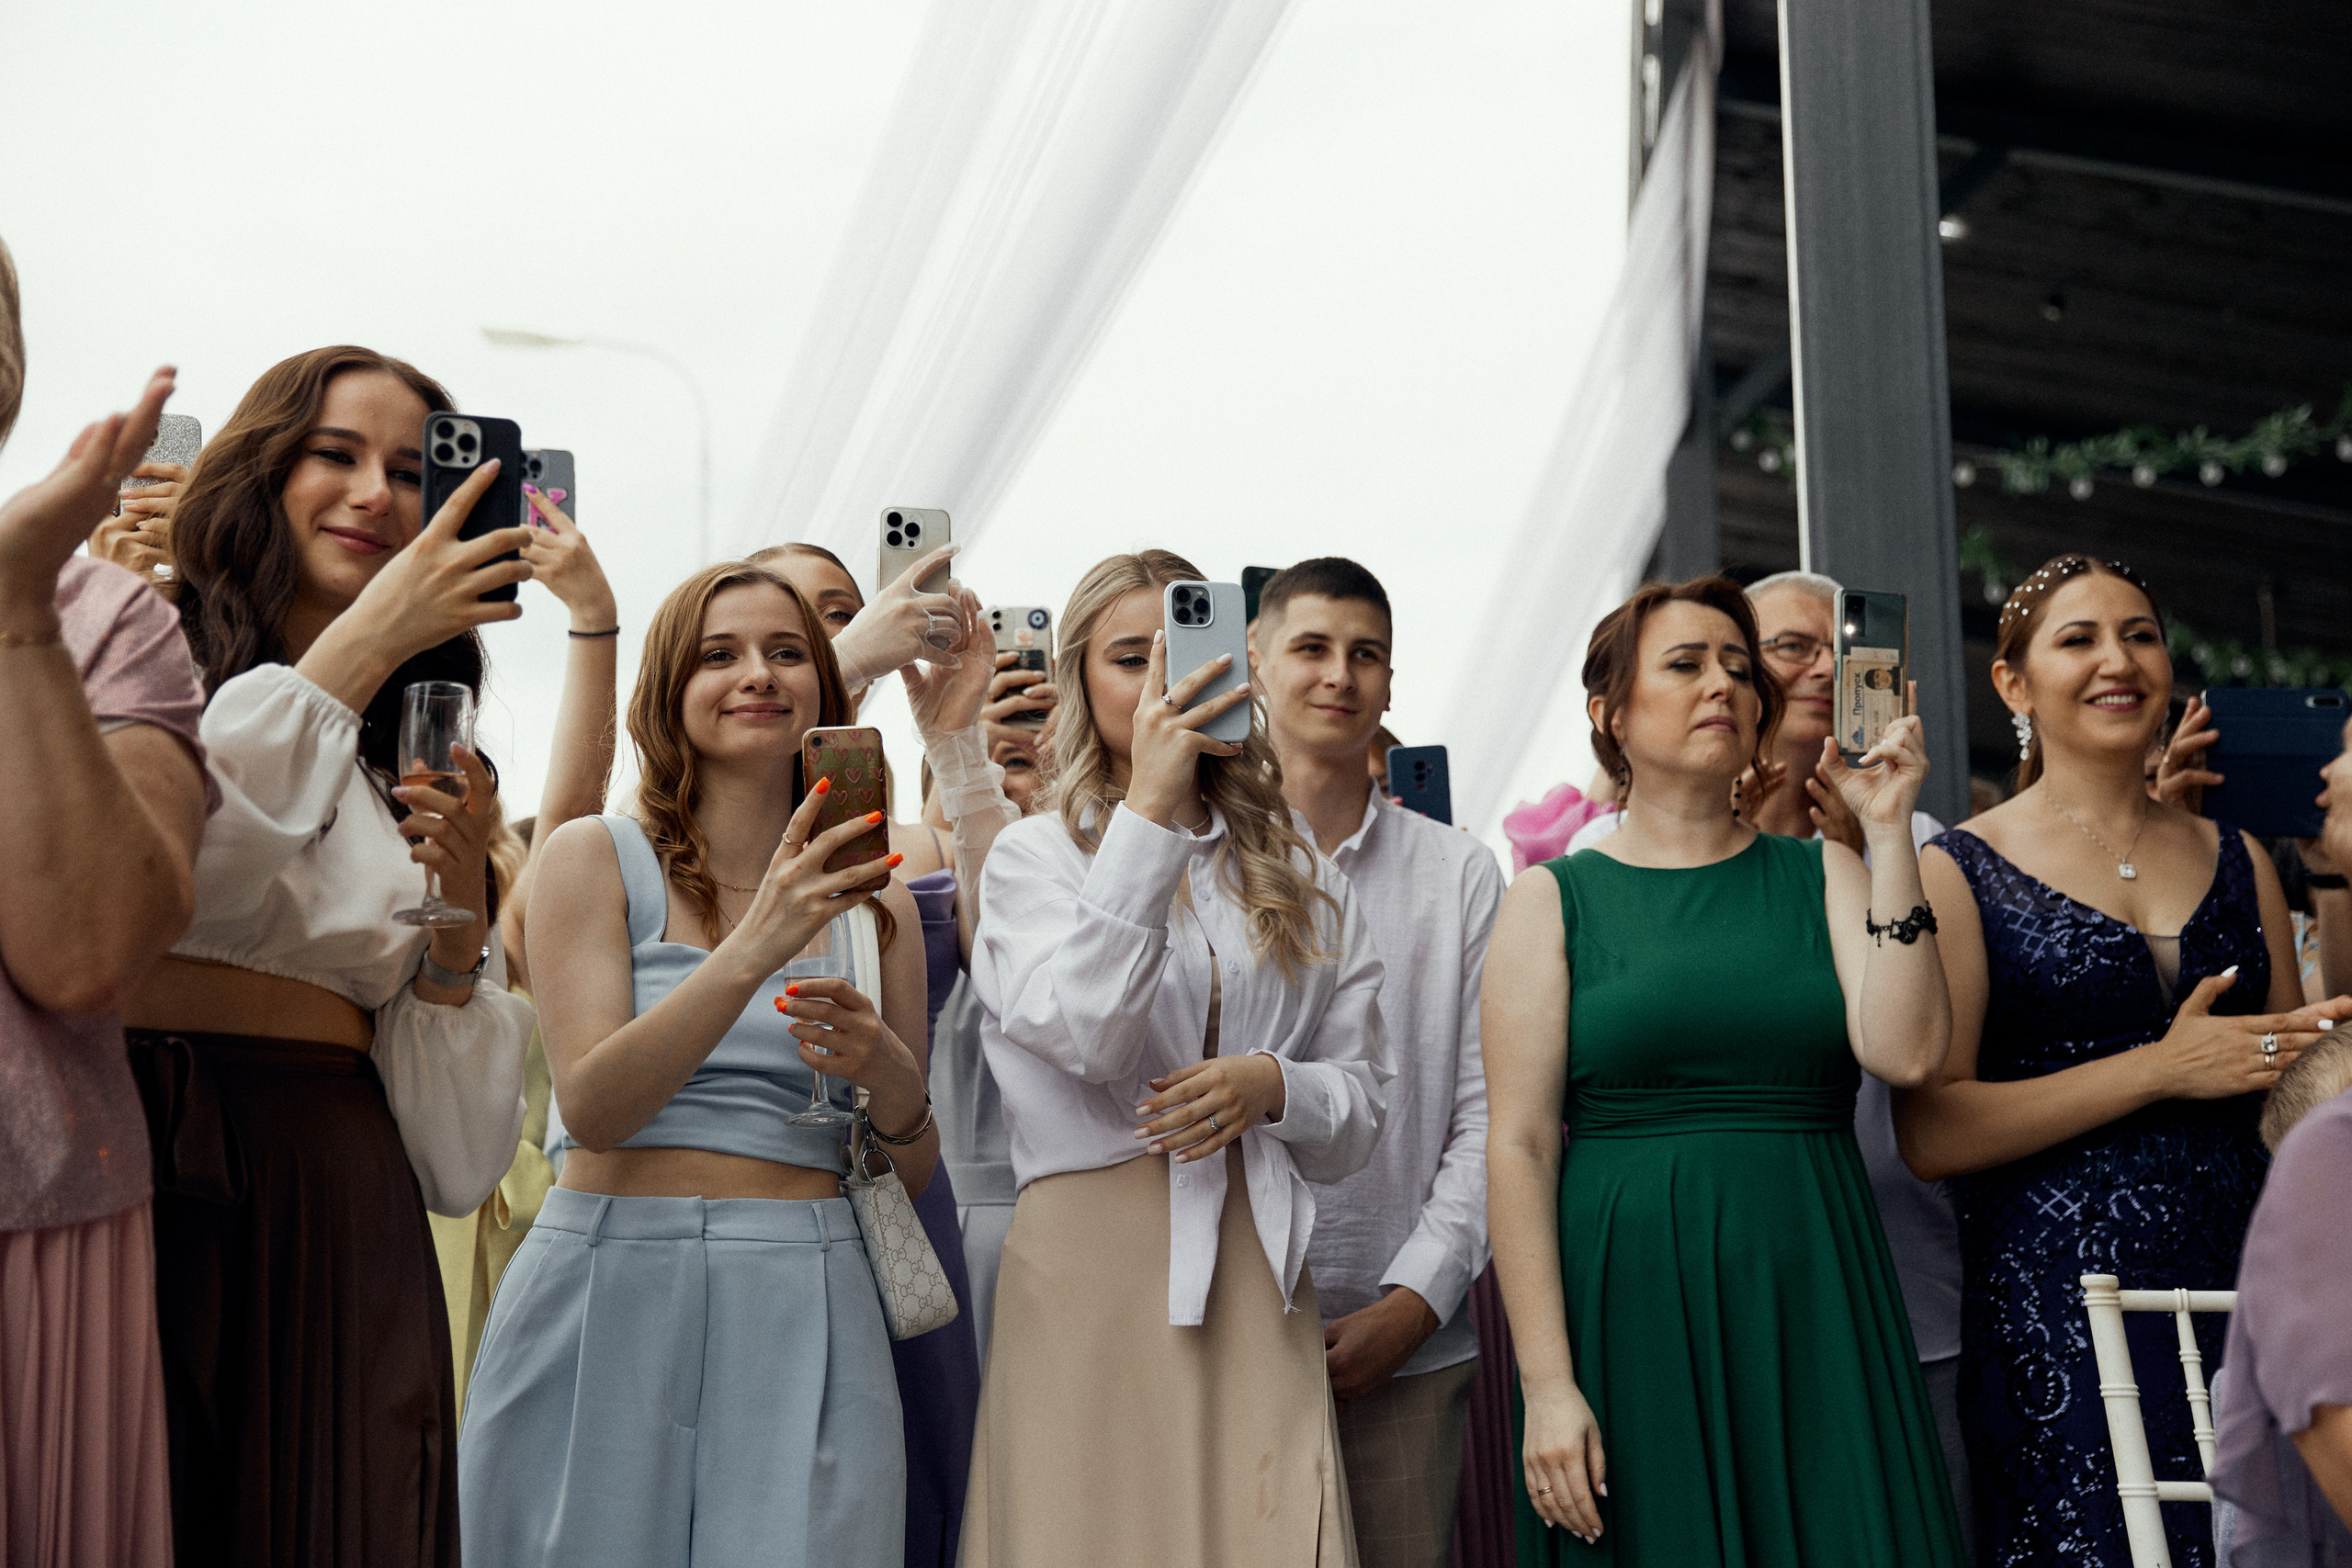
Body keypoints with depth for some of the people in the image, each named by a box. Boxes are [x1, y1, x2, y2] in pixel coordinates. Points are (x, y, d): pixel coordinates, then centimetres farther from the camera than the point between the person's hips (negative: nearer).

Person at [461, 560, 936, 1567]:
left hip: (805, 1311, 2)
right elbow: (591, 1106, -11)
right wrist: (753, 951, -21)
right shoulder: (594, 858, 2)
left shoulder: (871, 900, 11)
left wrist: (885, 1070, -8)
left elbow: (914, 1168, 15)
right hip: (615, 1295, -2)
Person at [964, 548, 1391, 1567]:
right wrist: (1149, 809, -16)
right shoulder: (1034, 854, 4)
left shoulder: (1294, 874, 15)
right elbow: (1086, 1033, -15)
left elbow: (1362, 1094, 14)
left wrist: (1271, 1084, -9)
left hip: (1257, 1268, 3)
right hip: (1095, 1262, -3)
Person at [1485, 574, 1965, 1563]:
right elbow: (1519, 1148, -3)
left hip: (1815, 1306, 2)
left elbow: (1905, 1054, -7)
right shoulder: (1554, 901, 4)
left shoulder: (1821, 876, 10)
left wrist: (1889, 832, -6)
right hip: (1630, 1311, -2)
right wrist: (1546, 1385, -11)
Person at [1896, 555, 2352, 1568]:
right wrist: (2159, 1069, -14)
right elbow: (1931, 1134, -11)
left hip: (2234, 1287, 4)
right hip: (2053, 1314, -4)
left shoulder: (2235, 863, 13)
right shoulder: (1962, 870, -1)